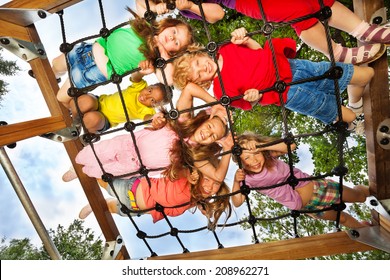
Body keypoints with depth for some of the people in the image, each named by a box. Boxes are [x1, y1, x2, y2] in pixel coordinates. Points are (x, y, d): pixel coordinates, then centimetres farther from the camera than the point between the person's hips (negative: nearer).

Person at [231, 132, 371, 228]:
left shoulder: (268, 155, -25)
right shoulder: (246, 178, -18)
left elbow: (291, 145, -42)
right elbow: (237, 202, -18)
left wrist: (262, 146, -50)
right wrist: (236, 182, -34)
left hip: (314, 188, -2)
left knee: (359, 196, 20)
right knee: (342, 218, 21)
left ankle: (361, 189, 57)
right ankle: (361, 226, 55)